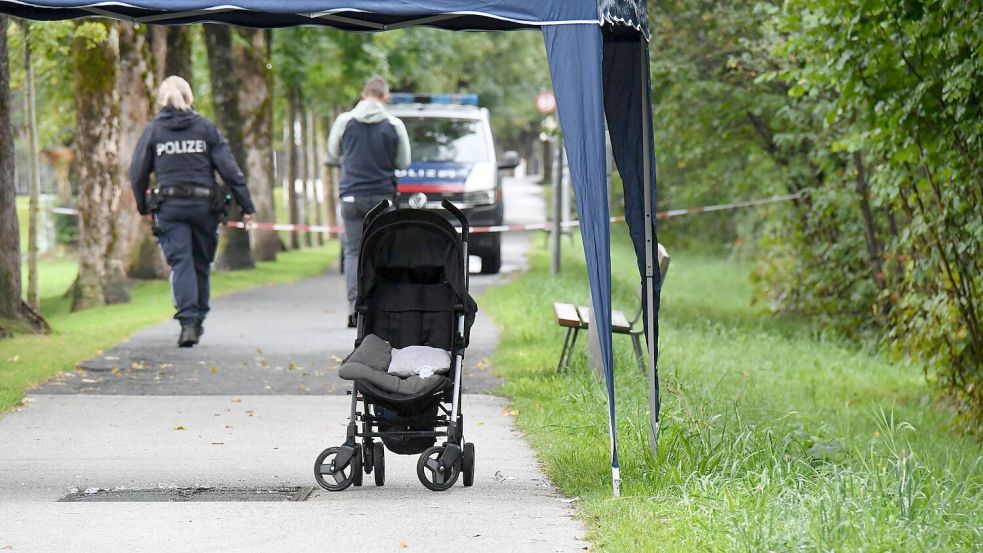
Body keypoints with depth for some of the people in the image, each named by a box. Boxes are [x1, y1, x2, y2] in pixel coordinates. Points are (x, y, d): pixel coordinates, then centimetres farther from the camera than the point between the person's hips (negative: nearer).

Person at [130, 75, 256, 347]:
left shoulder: (153, 131, 3)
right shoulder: (205, 127, 3)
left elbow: (137, 174, 4)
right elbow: (229, 169, 0)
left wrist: (143, 207, 19)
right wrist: (246, 205, 4)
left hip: (169, 207, -1)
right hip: (204, 204, 1)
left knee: (180, 263, -4)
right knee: (201, 263, 14)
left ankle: (188, 321, -20)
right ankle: (198, 319, 22)